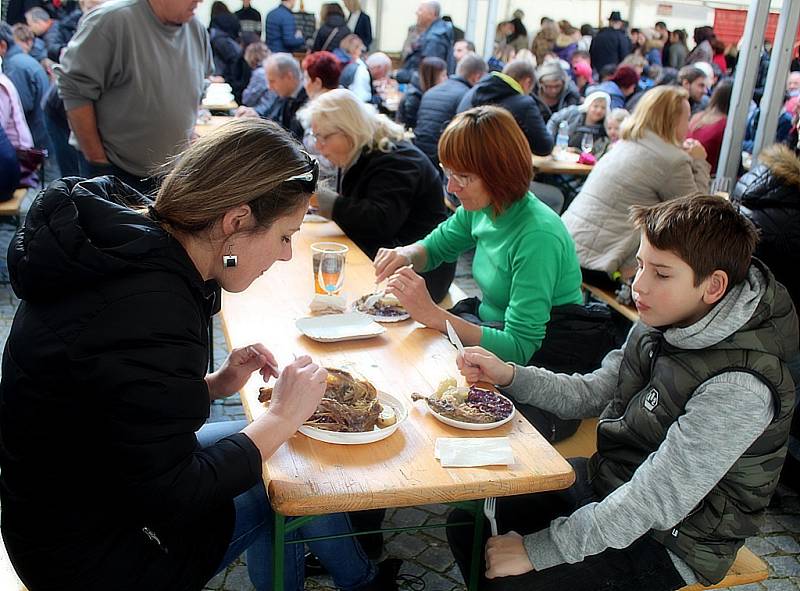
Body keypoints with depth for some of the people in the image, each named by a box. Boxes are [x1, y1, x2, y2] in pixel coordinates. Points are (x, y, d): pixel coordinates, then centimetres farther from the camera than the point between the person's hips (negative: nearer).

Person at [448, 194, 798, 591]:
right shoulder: (663, 321, -6)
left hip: (666, 542, -7)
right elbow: (594, 394, 5)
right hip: (607, 481, 7)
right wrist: (508, 375, -10)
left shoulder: (738, 390, -31)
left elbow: (657, 502, -30)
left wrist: (539, 549, -25)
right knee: (467, 524, 4)